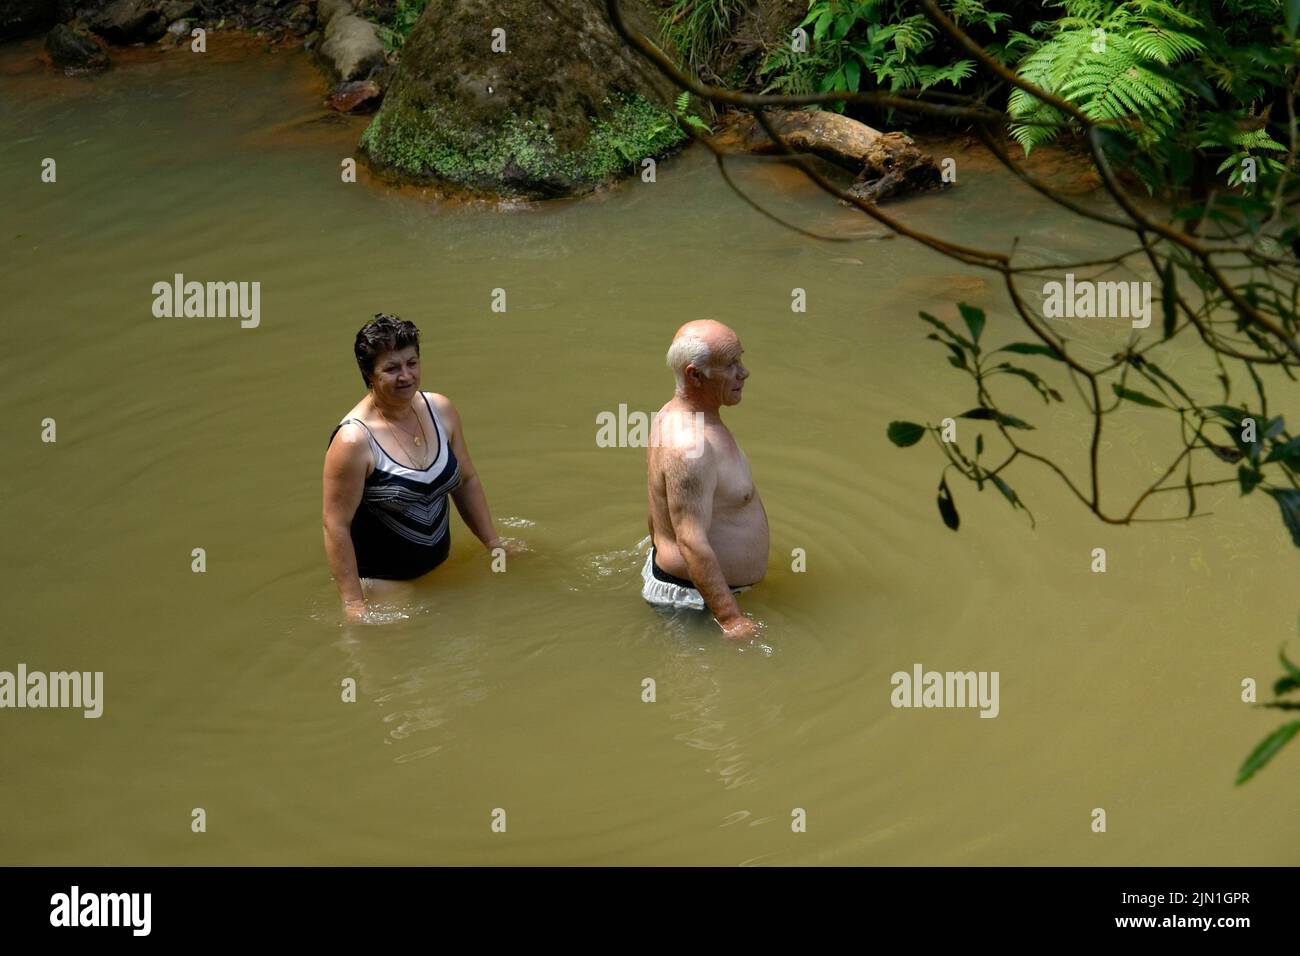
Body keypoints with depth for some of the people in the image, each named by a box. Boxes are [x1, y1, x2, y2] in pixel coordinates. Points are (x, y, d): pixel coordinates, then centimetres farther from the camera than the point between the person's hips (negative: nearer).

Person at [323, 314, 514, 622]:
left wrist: (492, 541, 10)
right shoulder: (354, 440, -24)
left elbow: (467, 481, 10)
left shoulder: (440, 409, -4)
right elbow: (336, 525, -22)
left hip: (440, 567, 6)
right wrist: (353, 604, -23)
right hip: (381, 581, -6)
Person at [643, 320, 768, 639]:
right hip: (691, 599, -11)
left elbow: (660, 511, 18)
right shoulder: (689, 446, -30)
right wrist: (732, 621, -32)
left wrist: (658, 568, 30)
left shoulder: (676, 415, 5)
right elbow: (692, 543, -32)